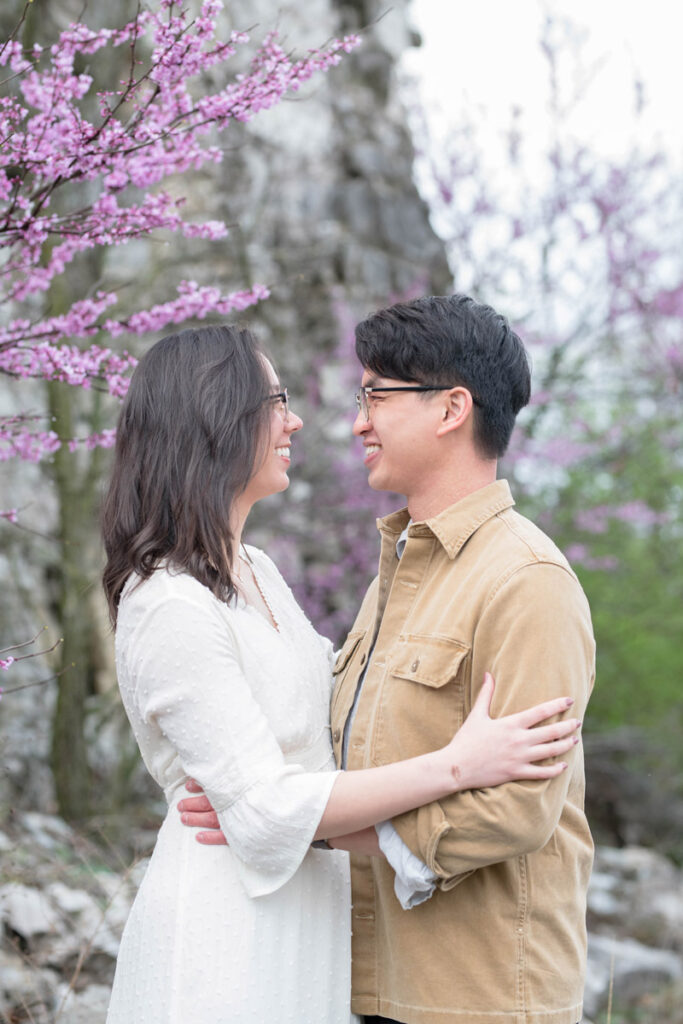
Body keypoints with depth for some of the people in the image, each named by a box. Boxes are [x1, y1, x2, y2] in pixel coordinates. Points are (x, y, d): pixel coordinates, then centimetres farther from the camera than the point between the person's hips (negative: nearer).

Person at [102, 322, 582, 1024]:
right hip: (227, 919, -9)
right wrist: (456, 766, -24)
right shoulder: (169, 609, -21)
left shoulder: (256, 572, 9)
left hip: (307, 905, 9)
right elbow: (265, 811, -24)